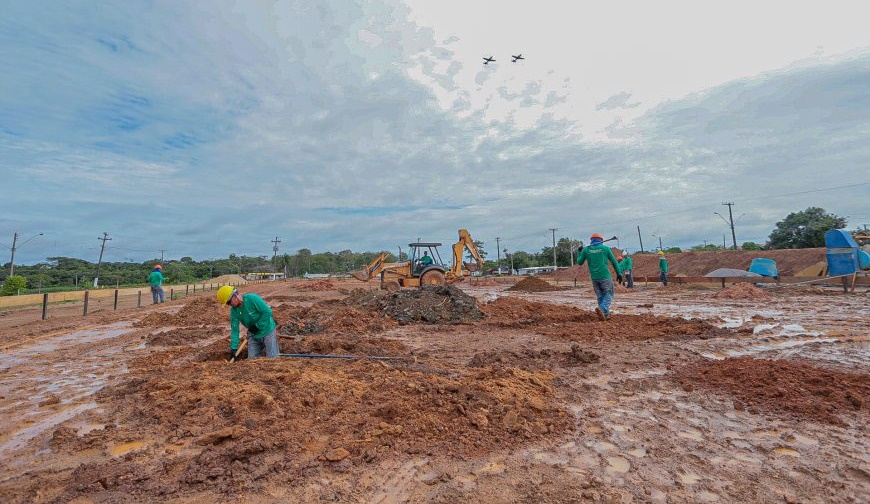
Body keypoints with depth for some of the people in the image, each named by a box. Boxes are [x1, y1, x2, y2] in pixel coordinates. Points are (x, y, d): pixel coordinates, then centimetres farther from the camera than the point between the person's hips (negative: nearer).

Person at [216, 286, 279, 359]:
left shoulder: (252, 298, -23)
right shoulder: (233, 310, -5)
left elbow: (267, 312, -23)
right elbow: (234, 330, -6)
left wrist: (257, 326, -19)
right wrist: (234, 348, -14)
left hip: (267, 331, -6)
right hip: (253, 335, 6)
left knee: (272, 358, -4)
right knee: (252, 358, 6)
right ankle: (262, 348, 30)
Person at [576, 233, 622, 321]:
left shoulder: (586, 250, 2)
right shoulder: (605, 248, 0)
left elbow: (579, 263, 11)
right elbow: (614, 262, 4)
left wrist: (579, 251, 25)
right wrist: (618, 273, 14)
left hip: (594, 277, 3)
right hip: (605, 276, -2)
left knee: (600, 296, 17)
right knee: (608, 295, 8)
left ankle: (605, 314, 20)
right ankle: (602, 308, -16)